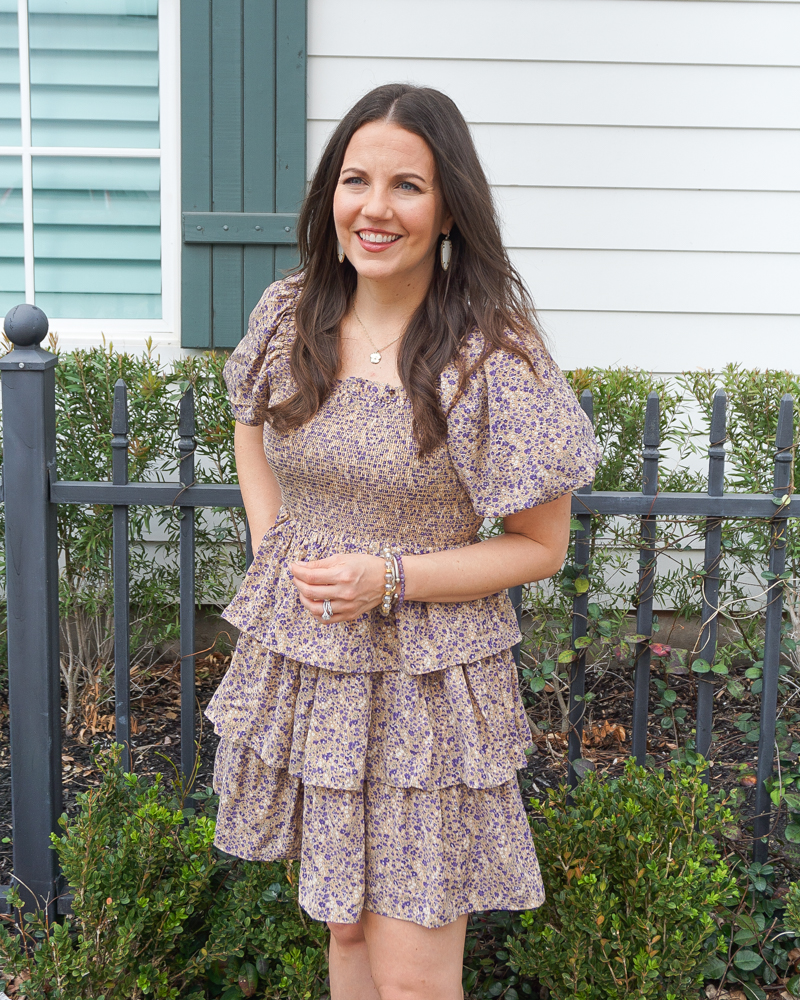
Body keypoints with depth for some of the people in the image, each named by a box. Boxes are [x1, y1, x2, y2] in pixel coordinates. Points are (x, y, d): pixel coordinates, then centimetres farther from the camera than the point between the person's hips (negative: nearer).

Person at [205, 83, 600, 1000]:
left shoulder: (493, 360, -17)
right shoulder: (288, 315, -1)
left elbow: (540, 546, -9)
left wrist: (391, 580, -20)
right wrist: (273, 550, 5)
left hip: (424, 683, -5)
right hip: (298, 664, 5)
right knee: (345, 922, 21)